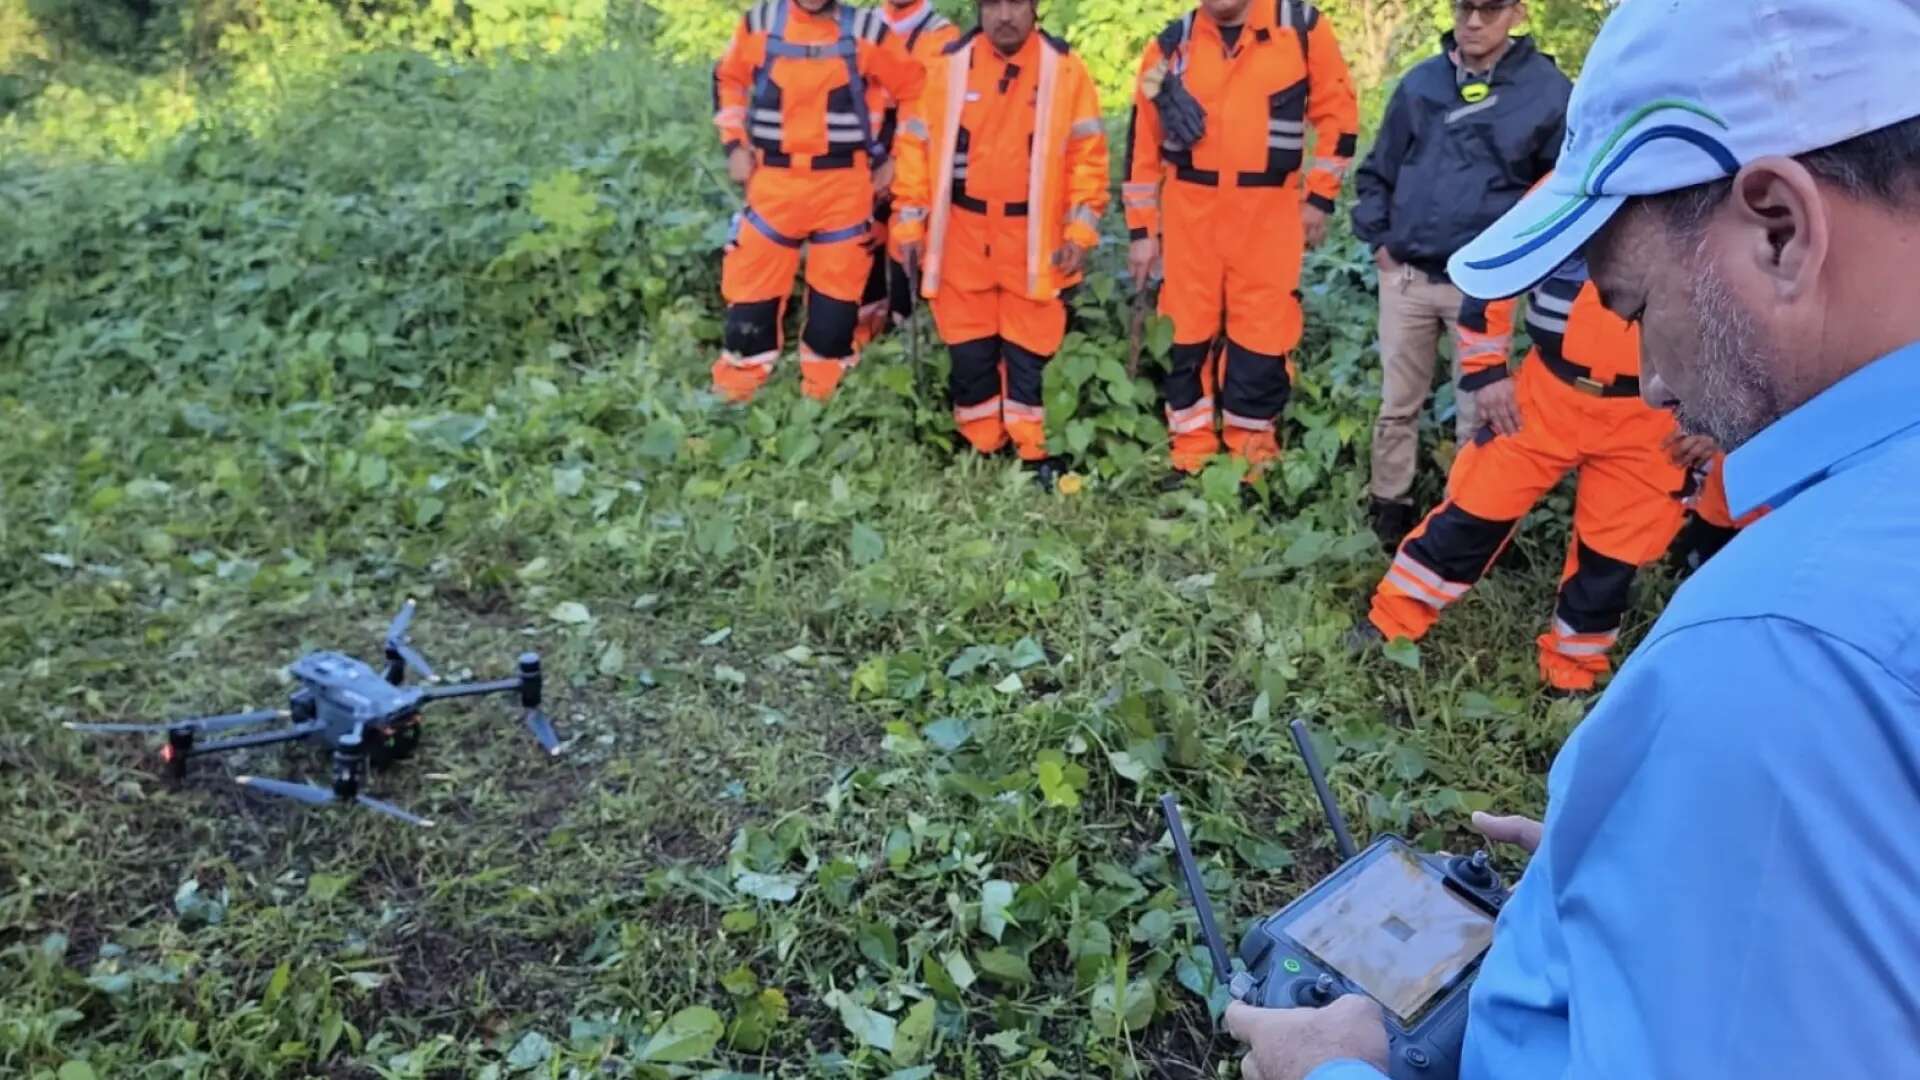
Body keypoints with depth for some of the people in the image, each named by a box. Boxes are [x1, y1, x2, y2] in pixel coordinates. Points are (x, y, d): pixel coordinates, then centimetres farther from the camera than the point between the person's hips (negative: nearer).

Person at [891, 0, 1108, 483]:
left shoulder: (1064, 69, -2)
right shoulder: (950, 66, 2)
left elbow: (1088, 154, -1)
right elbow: (917, 144, 5)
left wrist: (1080, 230, -7)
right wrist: (909, 222, 1)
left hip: (1035, 239, -2)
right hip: (963, 236, 2)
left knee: (1031, 353, 5)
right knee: (969, 351, 9)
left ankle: (1036, 456, 18)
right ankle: (980, 453, 25)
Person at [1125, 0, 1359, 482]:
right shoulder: (1171, 45, 3)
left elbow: (1337, 113, 4)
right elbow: (1144, 143, 6)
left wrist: (1319, 197, -1)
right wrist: (1143, 230, 4)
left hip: (1268, 214, -1)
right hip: (1189, 211, 2)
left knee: (1261, 339, 2)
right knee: (1186, 336, 6)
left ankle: (1251, 469, 17)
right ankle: (1190, 463, 19)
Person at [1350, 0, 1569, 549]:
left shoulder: (1548, 90, -5)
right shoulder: (1420, 83, 4)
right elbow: (1378, 171, 13)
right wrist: (1378, 240, 4)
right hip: (1405, 275, 3)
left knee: (1478, 415, 6)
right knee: (1398, 404, 13)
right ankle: (1388, 506, 27)